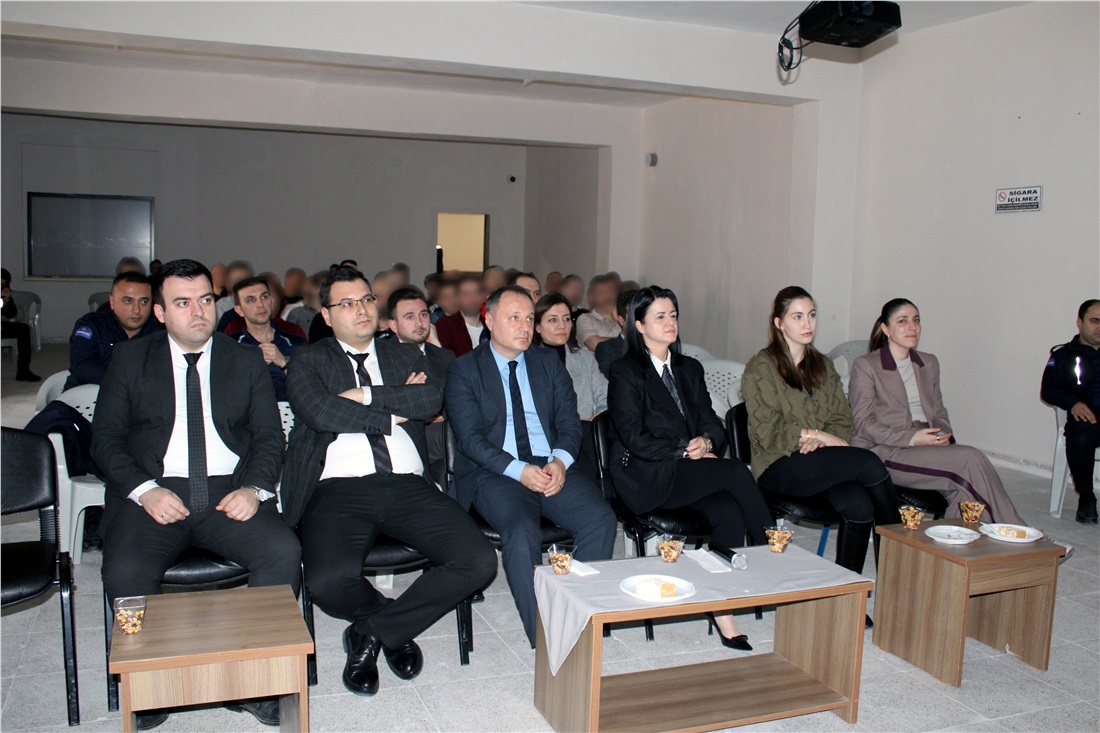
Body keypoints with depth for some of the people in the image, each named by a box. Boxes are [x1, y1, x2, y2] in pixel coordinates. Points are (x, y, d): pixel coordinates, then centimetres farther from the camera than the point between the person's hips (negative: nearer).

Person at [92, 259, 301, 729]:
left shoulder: (247, 362, 14)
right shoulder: (129, 360, 11)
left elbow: (269, 437, 9)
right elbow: (105, 439, 6)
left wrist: (255, 488, -11)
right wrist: (145, 490, -12)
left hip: (229, 494, 1)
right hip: (154, 493, 0)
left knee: (284, 552, -26)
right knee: (125, 573, -29)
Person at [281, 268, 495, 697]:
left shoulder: (406, 356, 23)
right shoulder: (309, 362, 15)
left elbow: (432, 402, 2)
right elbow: (320, 412, -7)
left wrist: (364, 396, -2)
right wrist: (395, 409, 0)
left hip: (407, 486, 3)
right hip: (339, 489, -2)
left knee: (479, 562, -19)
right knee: (328, 581, -32)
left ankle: (372, 632, 2)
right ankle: (396, 624, 6)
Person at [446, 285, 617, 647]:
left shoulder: (550, 364, 17)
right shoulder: (464, 370, 5)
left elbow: (569, 424, 11)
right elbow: (470, 437, -6)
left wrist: (560, 462, -11)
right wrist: (519, 470, -19)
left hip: (554, 468, 4)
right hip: (494, 473, -3)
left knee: (601, 518, -24)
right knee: (522, 530, -33)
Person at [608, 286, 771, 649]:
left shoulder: (690, 369, 18)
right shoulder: (625, 372, -2)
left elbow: (713, 424, 14)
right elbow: (634, 439, -10)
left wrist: (706, 442, -9)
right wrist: (684, 450, -14)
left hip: (689, 472, 6)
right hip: (645, 478, -5)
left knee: (728, 511, -26)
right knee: (737, 472, -25)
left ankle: (722, 613, -22)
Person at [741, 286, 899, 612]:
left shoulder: (822, 366, 19)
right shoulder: (761, 367, -1)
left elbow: (842, 420, 13)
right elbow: (767, 432, -7)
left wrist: (819, 440, -8)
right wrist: (816, 434, -13)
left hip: (819, 462, 6)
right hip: (779, 466, -5)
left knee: (859, 504, -26)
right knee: (868, 463, -25)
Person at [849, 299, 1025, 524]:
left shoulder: (929, 363, 21)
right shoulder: (865, 366, 0)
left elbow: (939, 413, 21)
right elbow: (863, 424, -6)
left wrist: (943, 437, -3)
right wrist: (912, 438, -15)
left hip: (927, 446, 6)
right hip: (884, 452, -6)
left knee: (962, 489, -29)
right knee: (970, 459, -24)